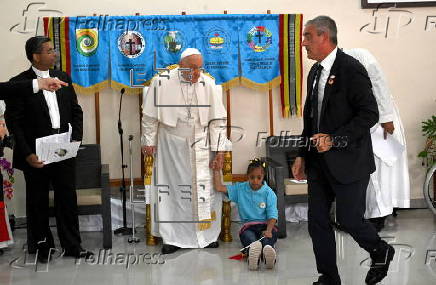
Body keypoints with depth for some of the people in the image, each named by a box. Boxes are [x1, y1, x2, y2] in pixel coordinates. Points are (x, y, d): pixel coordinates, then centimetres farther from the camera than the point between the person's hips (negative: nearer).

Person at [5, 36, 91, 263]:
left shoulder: (63, 78, 7)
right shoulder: (19, 83, -8)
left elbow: (76, 111, 12)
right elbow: (13, 122, -9)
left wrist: (76, 138, -1)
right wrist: (27, 154, -15)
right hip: (36, 155, -4)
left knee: (68, 199, 8)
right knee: (38, 202, 10)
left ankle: (71, 245, 20)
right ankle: (41, 246, 24)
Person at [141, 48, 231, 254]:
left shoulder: (209, 85, -5)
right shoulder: (161, 83, -10)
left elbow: (217, 120, -1)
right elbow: (150, 116, -1)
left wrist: (218, 148, -4)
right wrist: (148, 141, 1)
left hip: (201, 147, 1)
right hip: (171, 146, -1)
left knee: (205, 188, 3)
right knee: (172, 189, 3)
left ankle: (208, 235, 16)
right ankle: (173, 238, 12)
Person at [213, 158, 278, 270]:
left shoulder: (269, 193, 4)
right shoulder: (240, 189, 12)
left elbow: (272, 215, -5)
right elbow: (219, 188, 9)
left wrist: (268, 230, -24)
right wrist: (217, 170, 5)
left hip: (265, 225, -1)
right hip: (248, 226, 1)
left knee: (267, 239, -39)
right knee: (249, 237, -38)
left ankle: (267, 251, -75)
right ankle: (253, 250, -75)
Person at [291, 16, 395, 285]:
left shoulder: (351, 69, -13)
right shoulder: (315, 72, 12)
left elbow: (369, 114, -18)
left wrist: (334, 139, -22)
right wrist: (303, 155, 13)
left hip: (348, 161, -7)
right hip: (319, 162, 8)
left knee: (349, 219, 0)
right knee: (318, 221, 7)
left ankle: (381, 252, 30)